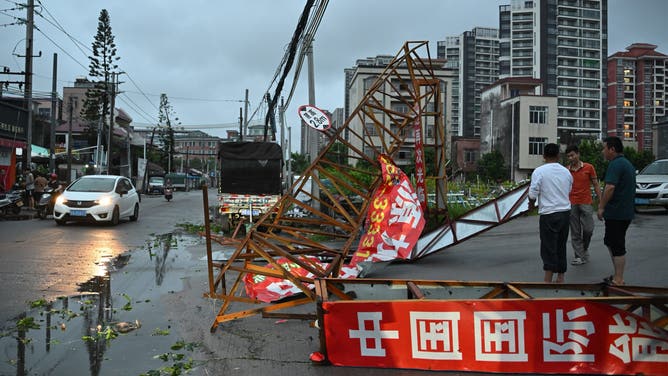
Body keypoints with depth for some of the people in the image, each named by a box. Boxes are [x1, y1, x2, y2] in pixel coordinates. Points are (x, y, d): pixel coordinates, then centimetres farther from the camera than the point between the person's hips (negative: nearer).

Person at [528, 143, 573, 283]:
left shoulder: (539, 171, -10)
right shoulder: (566, 171, 6)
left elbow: (533, 194, -13)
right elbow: (569, 191, 14)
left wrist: (531, 204, 7)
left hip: (549, 215, -5)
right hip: (565, 212, 5)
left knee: (549, 248, -2)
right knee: (561, 246, 14)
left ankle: (548, 280, -4)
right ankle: (560, 277, 23)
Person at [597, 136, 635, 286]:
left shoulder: (615, 164, -16)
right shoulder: (628, 164, 17)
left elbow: (610, 187, -27)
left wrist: (601, 207, -18)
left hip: (616, 213, -10)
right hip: (627, 211, 10)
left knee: (617, 246, -3)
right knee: (610, 242, 19)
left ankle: (618, 280, 4)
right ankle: (617, 276, 24)